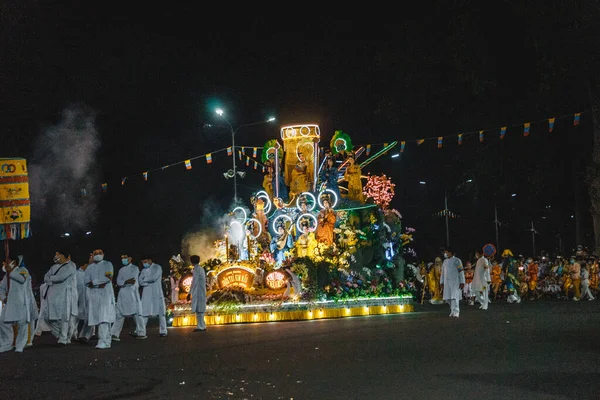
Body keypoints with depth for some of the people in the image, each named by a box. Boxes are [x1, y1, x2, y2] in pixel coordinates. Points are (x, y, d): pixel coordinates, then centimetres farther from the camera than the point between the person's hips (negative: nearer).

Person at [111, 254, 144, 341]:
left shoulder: (135, 268, 5)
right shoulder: (121, 270, 17)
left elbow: (133, 279, -11)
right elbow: (118, 282, 3)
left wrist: (123, 282, -6)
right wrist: (127, 281, -13)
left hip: (133, 293, -3)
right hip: (123, 294, 3)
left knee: (137, 314, -1)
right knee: (120, 314, -2)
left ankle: (140, 332, 8)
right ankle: (114, 334, -6)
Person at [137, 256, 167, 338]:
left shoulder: (157, 268, -2)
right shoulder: (144, 270, 14)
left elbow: (153, 278, -17)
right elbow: (140, 282, 3)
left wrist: (145, 279, -3)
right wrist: (148, 282, -12)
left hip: (157, 294, -4)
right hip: (146, 295, 4)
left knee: (161, 312, 2)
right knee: (144, 313, -3)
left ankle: (163, 331, 8)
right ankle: (141, 332, -4)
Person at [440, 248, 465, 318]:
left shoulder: (457, 261, -3)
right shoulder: (445, 261, 15)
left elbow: (461, 272, -5)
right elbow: (443, 273, 20)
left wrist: (462, 282, -9)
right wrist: (442, 282, 16)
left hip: (455, 282, -6)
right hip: (447, 282, 6)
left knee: (455, 297, -12)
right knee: (448, 298, 5)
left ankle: (456, 312, -11)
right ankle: (453, 310, 20)